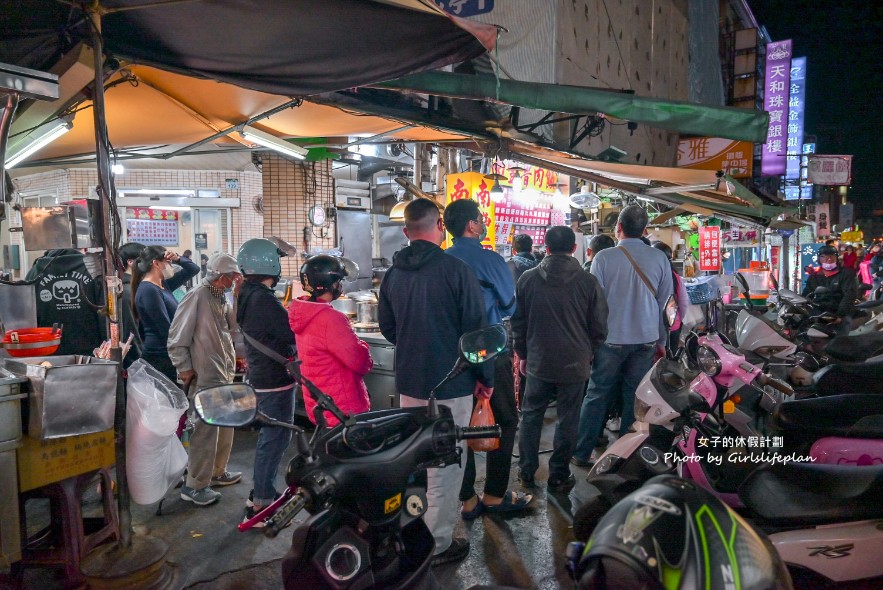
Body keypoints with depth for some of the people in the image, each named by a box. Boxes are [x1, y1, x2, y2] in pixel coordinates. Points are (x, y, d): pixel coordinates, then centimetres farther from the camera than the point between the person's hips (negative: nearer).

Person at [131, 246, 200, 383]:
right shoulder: (148, 290, -14)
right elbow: (166, 328, -16)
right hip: (159, 358, -9)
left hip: (168, 356, 9)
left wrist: (178, 258, 2)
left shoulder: (163, 285, 12)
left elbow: (193, 269, 20)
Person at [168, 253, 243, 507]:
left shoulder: (221, 298, 12)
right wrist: (185, 369, -13)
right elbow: (177, 338, -15)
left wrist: (238, 295, -5)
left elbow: (234, 325, 1)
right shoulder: (197, 297, -15)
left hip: (225, 372, 9)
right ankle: (195, 485, 7)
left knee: (226, 426, 18)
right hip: (206, 375, -9)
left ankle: (216, 471, 33)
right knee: (207, 430, -4)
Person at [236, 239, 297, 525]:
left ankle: (260, 493, 33)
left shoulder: (247, 295, 8)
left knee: (269, 435, 21)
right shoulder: (264, 300, -22)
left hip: (261, 376, 10)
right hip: (275, 380, -10)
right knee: (275, 439, -2)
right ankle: (261, 505, 6)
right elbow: (293, 334, -20)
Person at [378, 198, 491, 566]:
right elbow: (476, 329, -12)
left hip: (408, 383, 6)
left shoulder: (393, 274, 3)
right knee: (445, 464, 5)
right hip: (451, 384, -6)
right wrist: (486, 377, -1)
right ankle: (437, 544, 16)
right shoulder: (456, 270, -15)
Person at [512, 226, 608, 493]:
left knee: (530, 416, 15)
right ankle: (559, 476, 19)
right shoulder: (588, 282, -9)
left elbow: (518, 322, 3)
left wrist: (523, 354, 15)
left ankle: (526, 471, 23)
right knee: (567, 421, 10)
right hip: (575, 363, -1)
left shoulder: (528, 279, -5)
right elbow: (599, 327, -2)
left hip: (538, 362, 1)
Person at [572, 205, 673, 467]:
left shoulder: (604, 257, -11)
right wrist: (661, 341, 15)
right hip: (646, 340, 2)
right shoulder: (660, 259, -1)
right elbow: (664, 303, 5)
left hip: (611, 339, -2)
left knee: (597, 395, 8)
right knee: (635, 398, 11)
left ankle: (581, 452, 14)